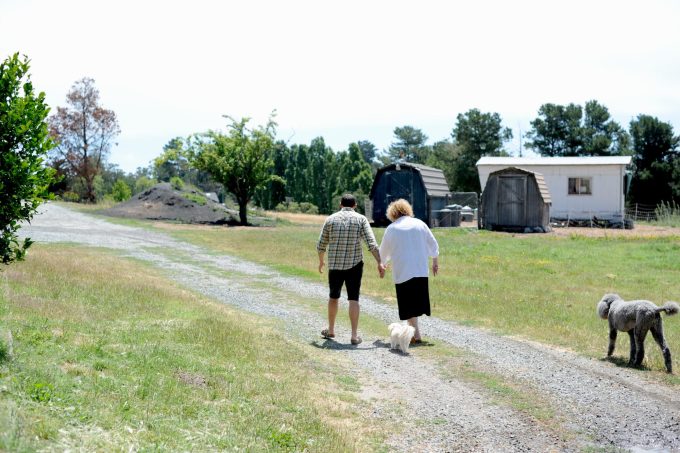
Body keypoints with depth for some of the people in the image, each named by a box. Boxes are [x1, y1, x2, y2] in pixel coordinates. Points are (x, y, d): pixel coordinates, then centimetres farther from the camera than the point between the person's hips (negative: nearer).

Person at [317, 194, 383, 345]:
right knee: (353, 299, 1)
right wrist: (379, 263, -9)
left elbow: (321, 245, 6)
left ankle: (331, 330, 30)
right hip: (354, 264, -1)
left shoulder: (331, 219, 2)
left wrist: (321, 261, 21)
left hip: (335, 265, 2)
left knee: (333, 297, 18)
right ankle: (354, 335, -5)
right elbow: (372, 243, -12)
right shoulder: (360, 219, -2)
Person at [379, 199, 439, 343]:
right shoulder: (419, 224, 7)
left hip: (402, 272, -3)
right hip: (421, 270, 3)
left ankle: (416, 335, -3)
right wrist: (435, 262, 26)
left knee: (409, 304, 1)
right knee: (417, 301, 12)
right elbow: (433, 245, 12)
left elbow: (384, 251, 13)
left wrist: (382, 265, 32)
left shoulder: (391, 228, 1)